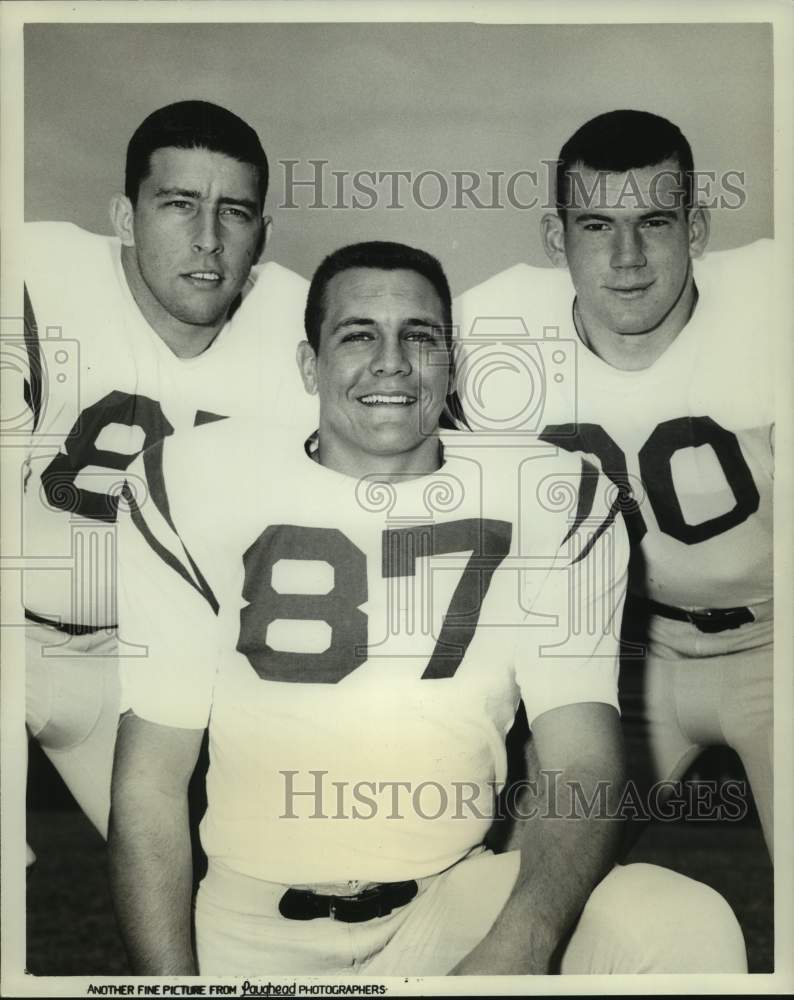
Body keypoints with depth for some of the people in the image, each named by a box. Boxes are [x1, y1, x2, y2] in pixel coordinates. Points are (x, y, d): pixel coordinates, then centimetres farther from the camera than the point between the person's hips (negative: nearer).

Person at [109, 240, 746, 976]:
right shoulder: (197, 486, -5)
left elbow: (581, 764, -8)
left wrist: (517, 947, -27)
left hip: (458, 902, 1)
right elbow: (150, 784, -4)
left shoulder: (553, 500, -3)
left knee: (688, 926, -22)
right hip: (250, 923, 0)